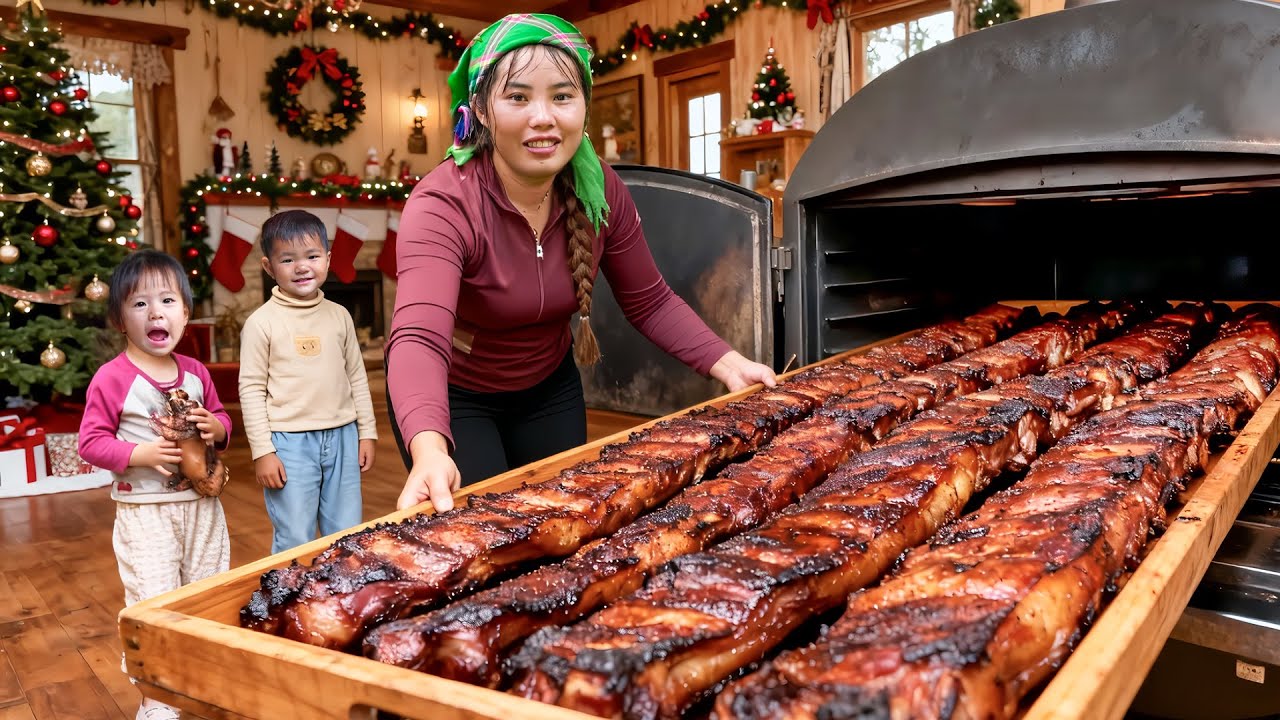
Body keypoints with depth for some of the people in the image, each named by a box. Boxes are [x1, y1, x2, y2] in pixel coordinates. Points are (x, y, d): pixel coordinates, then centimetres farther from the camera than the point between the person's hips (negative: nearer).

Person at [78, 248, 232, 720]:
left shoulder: (195, 373, 4)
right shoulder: (112, 378, -11)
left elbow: (222, 420, 15)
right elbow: (91, 442, -9)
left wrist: (216, 428, -7)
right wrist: (141, 454, -22)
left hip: (202, 505, 5)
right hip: (144, 510, -5)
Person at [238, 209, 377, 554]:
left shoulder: (339, 316, 6)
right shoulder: (262, 322, -5)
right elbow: (251, 388, -5)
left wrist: (367, 432, 10)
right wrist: (262, 451, -8)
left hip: (342, 437, 4)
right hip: (289, 443, -4)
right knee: (294, 542, 3)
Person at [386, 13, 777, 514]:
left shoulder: (600, 191, -16)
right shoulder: (443, 205, -31)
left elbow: (649, 302, -5)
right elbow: (419, 340, -46)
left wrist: (727, 365, -19)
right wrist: (431, 453, -64)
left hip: (548, 387, 5)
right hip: (453, 397, -4)